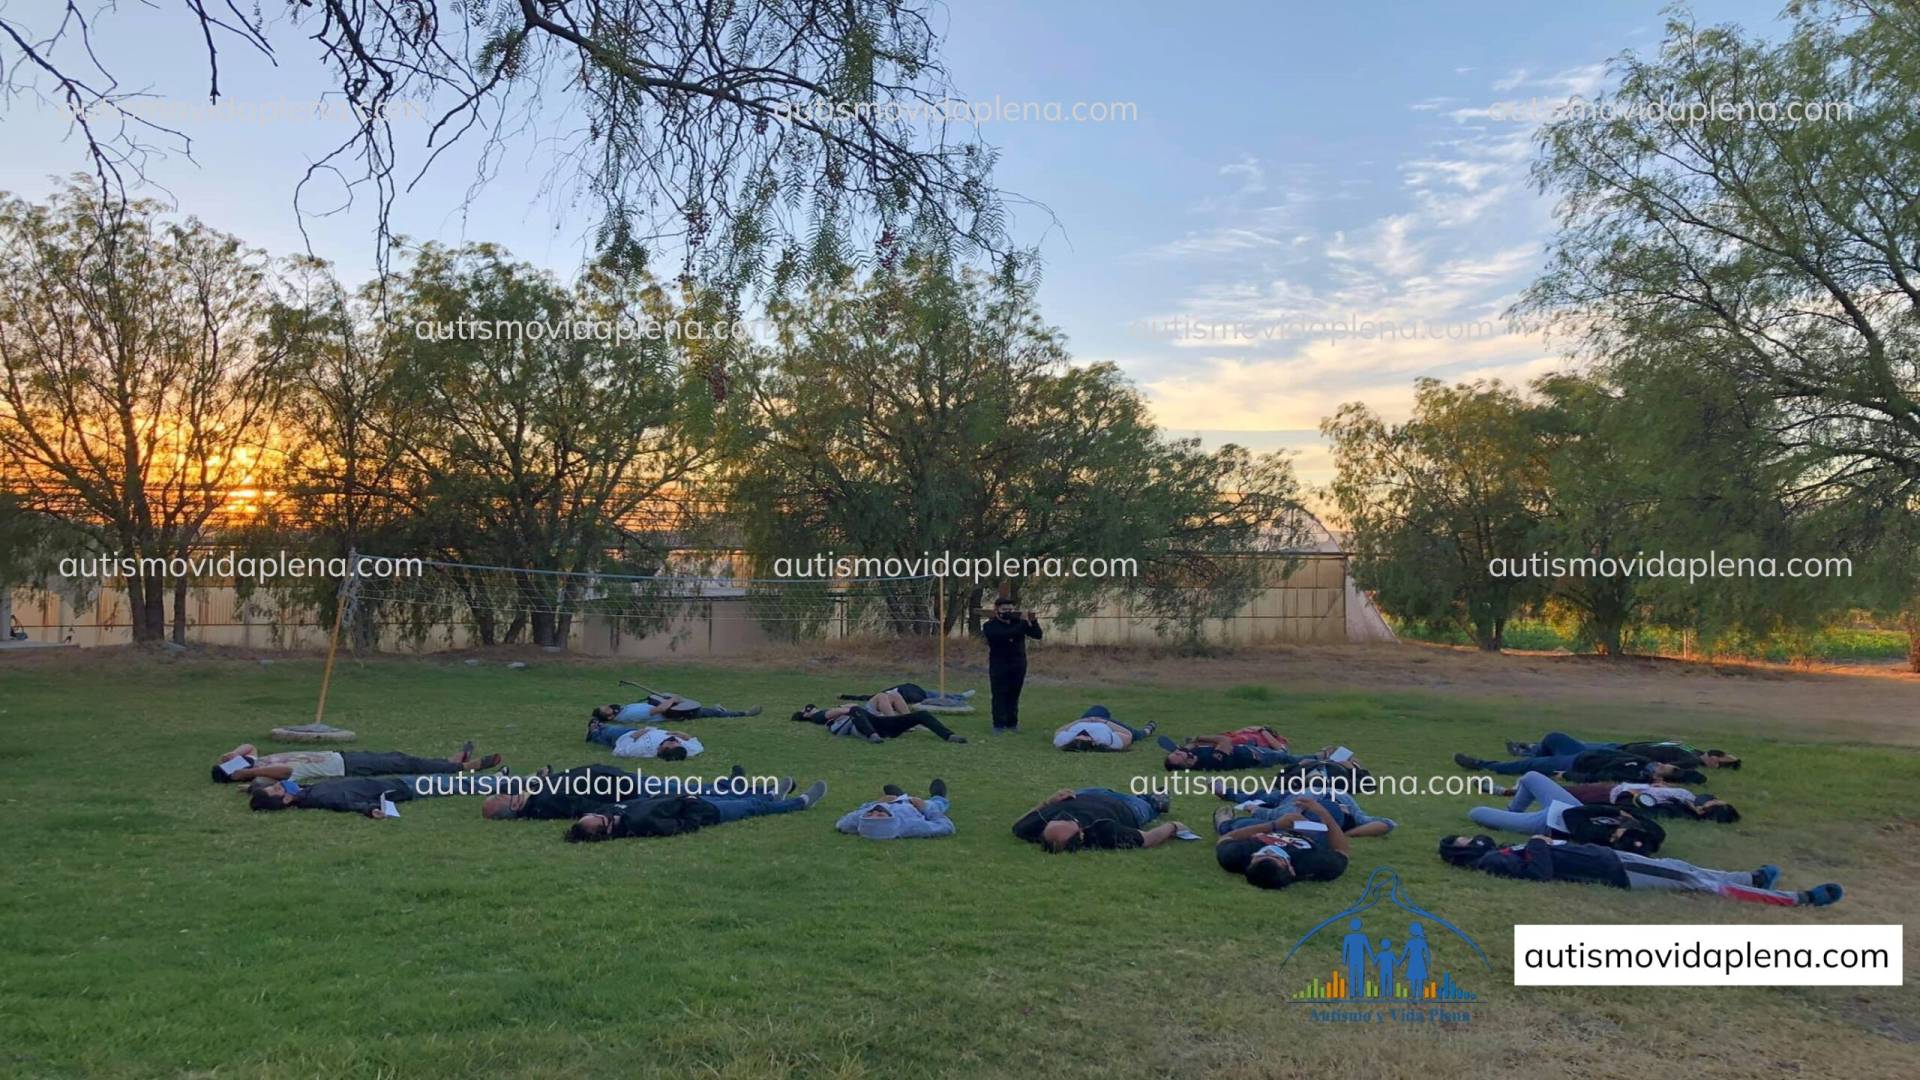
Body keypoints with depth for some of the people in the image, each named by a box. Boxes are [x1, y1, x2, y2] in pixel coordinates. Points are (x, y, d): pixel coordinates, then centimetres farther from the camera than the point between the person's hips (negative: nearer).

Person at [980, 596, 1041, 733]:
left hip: (1018, 664, 4)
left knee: (1013, 695, 8)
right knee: (1000, 695, -6)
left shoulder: (1017, 622, 5)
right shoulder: (990, 626, -9)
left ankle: (1012, 723, 15)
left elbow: (1037, 635, -1)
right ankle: (999, 725, -4)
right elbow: (1006, 635, -27)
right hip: (999, 665, -4)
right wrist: (1024, 622, -29)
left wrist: (1033, 621, -19)